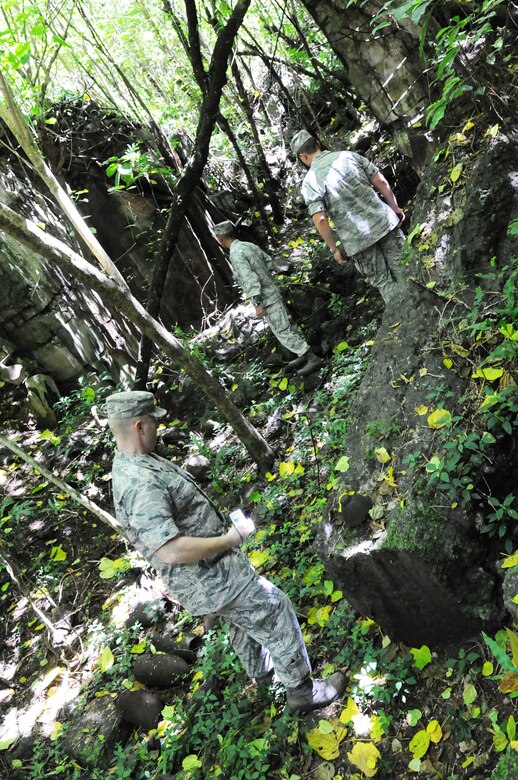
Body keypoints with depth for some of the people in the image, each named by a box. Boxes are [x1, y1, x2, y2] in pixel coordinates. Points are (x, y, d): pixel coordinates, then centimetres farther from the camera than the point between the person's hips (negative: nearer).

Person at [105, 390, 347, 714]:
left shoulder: (132, 463, 1)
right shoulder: (139, 485, -32)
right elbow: (172, 551, -38)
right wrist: (232, 538, -26)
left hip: (210, 566, 10)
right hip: (210, 578, -10)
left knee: (247, 614, 29)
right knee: (274, 612, 4)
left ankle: (260, 668, 51)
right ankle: (302, 690, 22)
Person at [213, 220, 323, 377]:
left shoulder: (236, 254, -19)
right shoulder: (249, 245, 7)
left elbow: (250, 279, -26)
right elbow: (269, 262, 19)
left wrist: (258, 303, -25)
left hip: (266, 299, -9)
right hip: (272, 292, 9)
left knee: (283, 331, -4)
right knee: (287, 326, 16)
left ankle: (313, 359, -1)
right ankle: (303, 355, 25)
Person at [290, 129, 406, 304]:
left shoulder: (309, 182, -6)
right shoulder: (348, 156, 3)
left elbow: (320, 220, -14)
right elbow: (380, 181, 3)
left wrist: (334, 249, -2)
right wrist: (395, 207, 16)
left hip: (357, 238, -3)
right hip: (383, 221, 3)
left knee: (383, 282, 11)